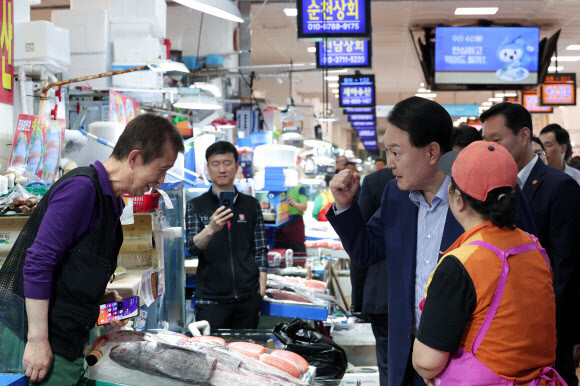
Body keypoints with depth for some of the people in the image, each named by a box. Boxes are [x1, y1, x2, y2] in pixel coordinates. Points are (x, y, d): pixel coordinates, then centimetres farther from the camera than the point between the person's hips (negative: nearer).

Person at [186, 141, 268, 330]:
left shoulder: (251, 205, 9)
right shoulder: (196, 206, 3)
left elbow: (260, 250, 12)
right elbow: (192, 247, -10)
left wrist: (261, 288, 4)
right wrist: (210, 229, -30)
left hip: (248, 298, 2)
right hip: (211, 298, -2)